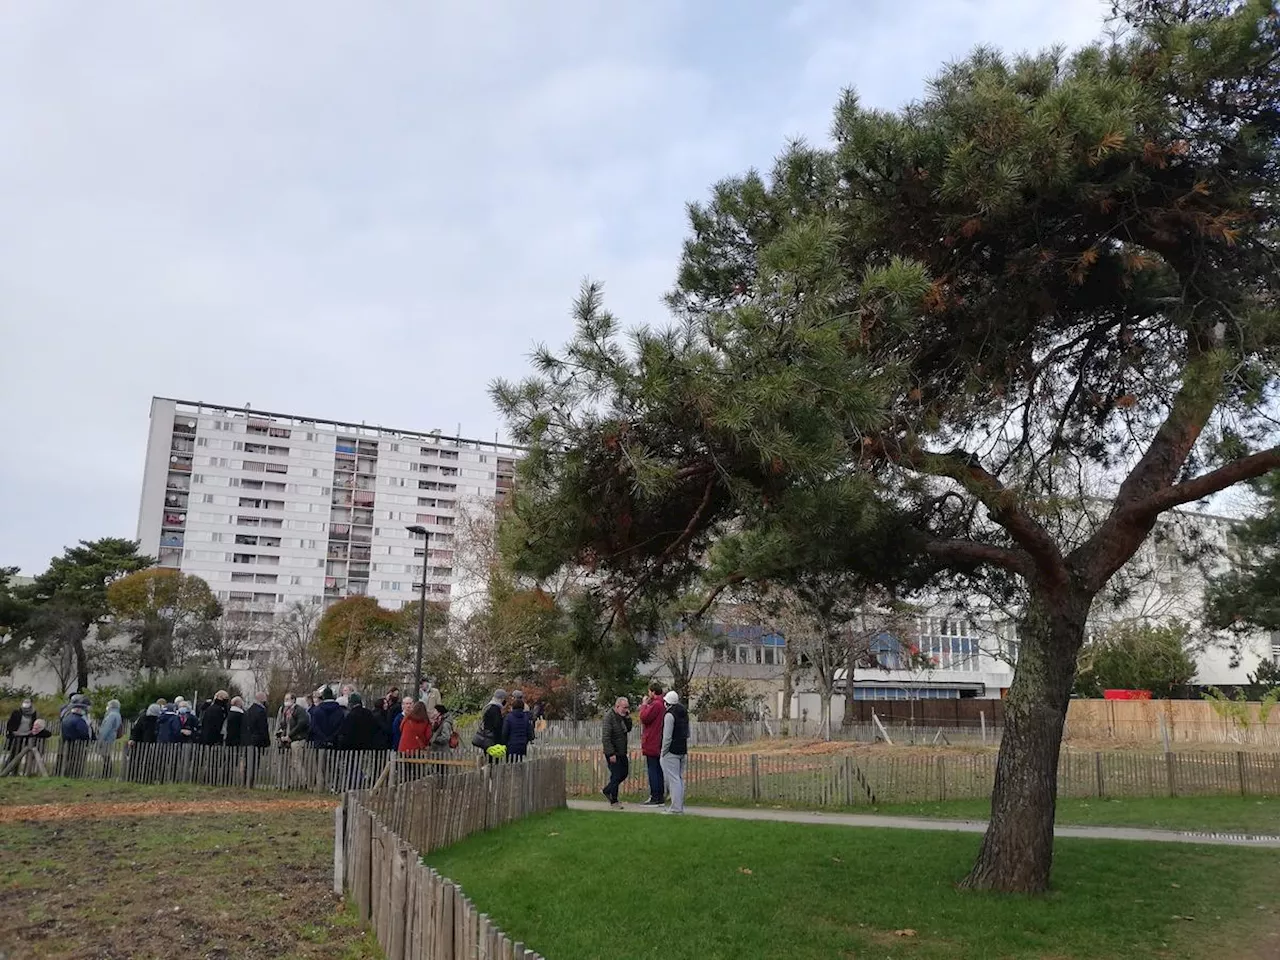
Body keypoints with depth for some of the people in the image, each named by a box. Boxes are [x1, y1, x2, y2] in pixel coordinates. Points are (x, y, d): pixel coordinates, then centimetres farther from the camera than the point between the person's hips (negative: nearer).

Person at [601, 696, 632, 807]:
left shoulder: (622, 716, 8)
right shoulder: (609, 716, -19)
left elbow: (628, 729, 12)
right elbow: (605, 737, -22)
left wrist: (628, 718, -4)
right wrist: (611, 754, -24)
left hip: (621, 752, 9)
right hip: (613, 753, -9)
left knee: (624, 772, 15)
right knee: (616, 775, -3)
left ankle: (606, 791, 29)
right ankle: (613, 801, 12)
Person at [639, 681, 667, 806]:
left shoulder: (656, 704, -16)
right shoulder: (662, 704, 15)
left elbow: (644, 718, -20)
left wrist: (644, 705, -7)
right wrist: (645, 706, 11)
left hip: (652, 743, -9)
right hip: (659, 744, 9)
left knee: (652, 770, -5)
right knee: (658, 771, 12)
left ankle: (655, 798, -4)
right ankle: (660, 797, 15)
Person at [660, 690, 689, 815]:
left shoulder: (670, 714, -15)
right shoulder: (684, 713, 14)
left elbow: (667, 736, -17)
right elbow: (687, 733, 22)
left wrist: (663, 751, -9)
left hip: (672, 752, -9)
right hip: (683, 750, 9)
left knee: (673, 779, -6)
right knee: (680, 778, 14)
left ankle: (676, 808, -7)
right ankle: (680, 806, 17)